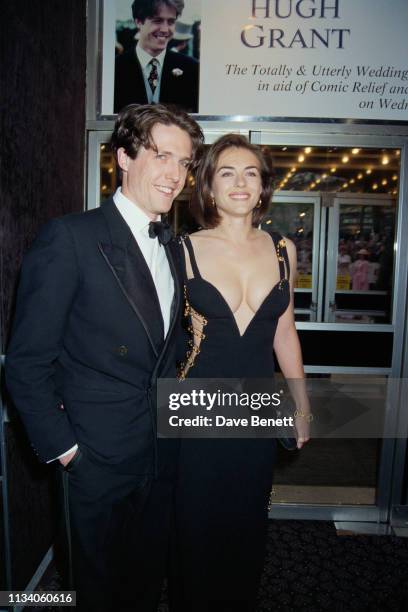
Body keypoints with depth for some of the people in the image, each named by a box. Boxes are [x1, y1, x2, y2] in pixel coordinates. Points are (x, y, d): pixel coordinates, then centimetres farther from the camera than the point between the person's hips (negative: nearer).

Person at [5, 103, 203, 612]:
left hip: (163, 453, 6)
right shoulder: (69, 238, -17)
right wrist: (63, 448, -12)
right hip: (99, 456, -5)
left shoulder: (172, 247, 5)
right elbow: (26, 364, -16)